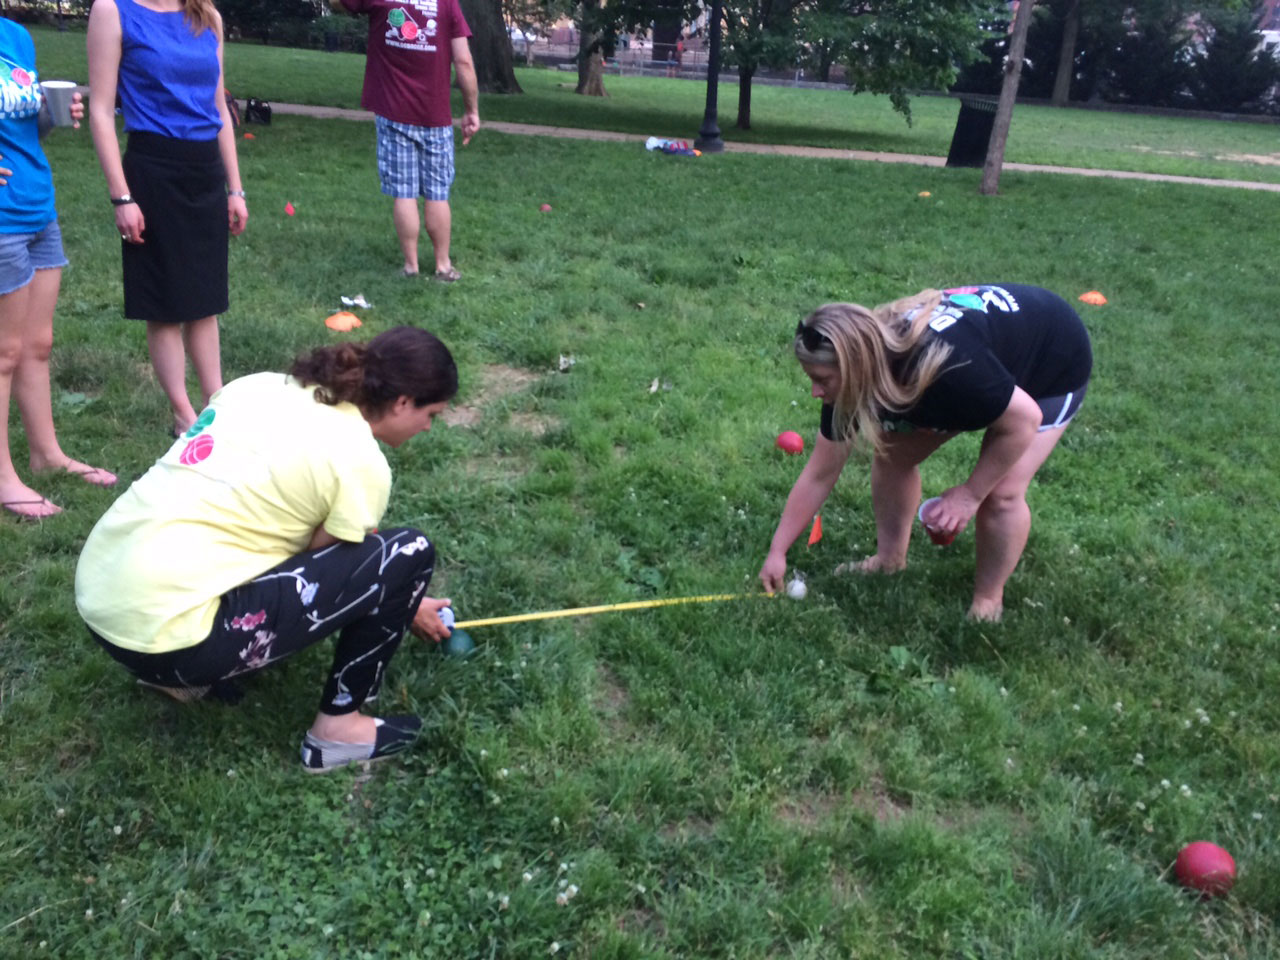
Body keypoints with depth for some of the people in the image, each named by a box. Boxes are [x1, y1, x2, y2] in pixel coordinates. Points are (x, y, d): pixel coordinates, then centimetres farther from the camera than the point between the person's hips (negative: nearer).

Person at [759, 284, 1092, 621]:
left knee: (1001, 492, -16)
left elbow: (1023, 420, -28)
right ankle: (890, 559, 20)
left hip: (1055, 360, -6)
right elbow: (818, 476, -10)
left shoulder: (944, 367, -44)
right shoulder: (851, 387, -21)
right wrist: (777, 551, -6)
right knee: (892, 453, 0)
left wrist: (970, 494, -21)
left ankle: (988, 600, 7)